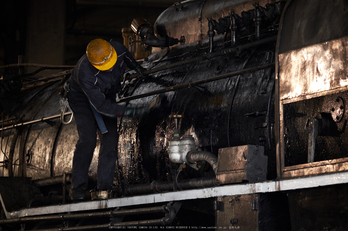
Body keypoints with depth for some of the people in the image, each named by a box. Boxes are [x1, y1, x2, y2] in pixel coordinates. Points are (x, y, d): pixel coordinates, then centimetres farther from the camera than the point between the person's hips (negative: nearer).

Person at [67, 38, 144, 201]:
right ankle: (78, 186, -13)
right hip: (82, 97, -5)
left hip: (108, 94, 5)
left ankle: (104, 186, -4)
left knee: (110, 137, -6)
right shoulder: (85, 74, -41)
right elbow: (101, 105, -36)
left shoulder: (118, 48, -28)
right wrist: (125, 110, -41)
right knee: (88, 139, -20)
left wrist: (136, 67, 10)